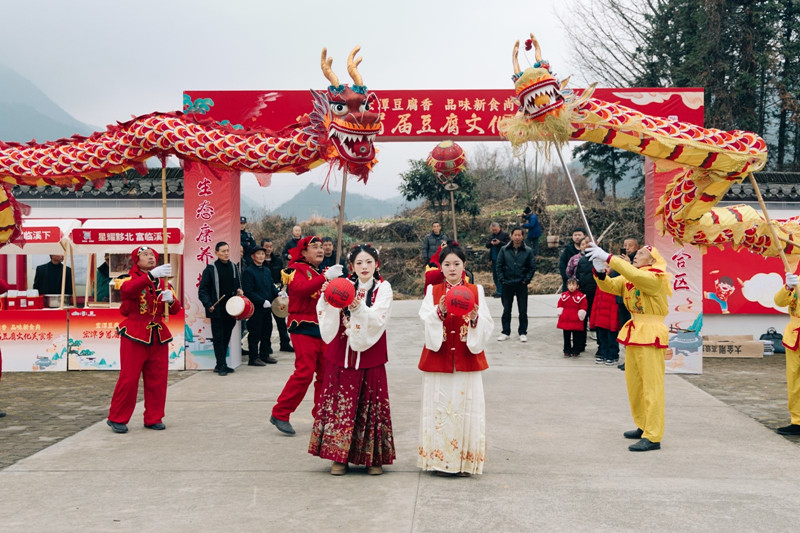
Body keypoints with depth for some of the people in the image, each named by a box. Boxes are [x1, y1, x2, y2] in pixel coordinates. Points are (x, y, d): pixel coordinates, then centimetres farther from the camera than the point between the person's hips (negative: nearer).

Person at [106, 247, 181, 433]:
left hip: (159, 336, 4)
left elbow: (175, 309, 7)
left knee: (157, 379, 5)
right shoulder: (129, 278, 0)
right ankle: (117, 418, 8)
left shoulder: (163, 282, 14)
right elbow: (129, 289, -27)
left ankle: (153, 418, 17)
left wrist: (171, 300, -17)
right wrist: (152, 275, -39)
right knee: (129, 378, -5)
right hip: (135, 334, -4)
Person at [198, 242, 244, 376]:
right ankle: (222, 365, 0)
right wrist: (208, 304, -18)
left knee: (226, 337, 10)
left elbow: (238, 284, 22)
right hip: (217, 310, -5)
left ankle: (220, 365, 19)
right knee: (218, 338, -3)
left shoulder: (234, 267, 11)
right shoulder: (210, 269, -4)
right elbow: (202, 290, -5)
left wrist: (240, 291, 0)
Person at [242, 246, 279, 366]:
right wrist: (262, 301, -20)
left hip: (267, 307, 7)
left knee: (267, 331, 13)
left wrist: (278, 293, -1)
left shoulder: (267, 271, 15)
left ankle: (265, 354, 25)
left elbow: (271, 286, 20)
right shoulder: (248, 272, -9)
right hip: (255, 308, -7)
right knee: (255, 333, -2)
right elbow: (248, 292, -15)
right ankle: (253, 358, 6)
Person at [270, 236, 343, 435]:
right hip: (304, 329, -7)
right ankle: (280, 414, -4)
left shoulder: (320, 273, 21)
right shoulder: (297, 269, -3)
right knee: (304, 372, -14)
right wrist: (325, 277, -29)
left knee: (325, 374, 5)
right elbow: (301, 289, -25)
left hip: (322, 329, 7)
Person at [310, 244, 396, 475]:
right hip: (342, 354, 1)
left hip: (369, 356, -1)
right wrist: (326, 298, -24)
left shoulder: (383, 288, 0)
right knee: (340, 403, 2)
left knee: (371, 403, 3)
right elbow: (327, 316, -6)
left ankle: (373, 457, 15)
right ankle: (339, 456, 14)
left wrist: (359, 308, -30)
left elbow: (378, 320, -15)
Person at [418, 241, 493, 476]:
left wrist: (475, 319, -22)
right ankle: (441, 459, 10)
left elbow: (487, 326, -2)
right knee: (440, 407, 0)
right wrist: (439, 311, -27)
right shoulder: (433, 291, 5)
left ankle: (466, 460, 9)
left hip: (468, 359, 0)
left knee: (467, 407, 0)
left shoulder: (476, 291, 6)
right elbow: (426, 322, -9)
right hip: (438, 359, 0)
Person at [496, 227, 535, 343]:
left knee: (523, 311, 5)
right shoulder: (504, 250, 0)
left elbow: (531, 267, 2)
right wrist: (501, 280, -4)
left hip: (521, 285, -1)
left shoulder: (528, 251, -2)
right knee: (506, 310, 9)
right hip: (507, 284, 1)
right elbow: (499, 266, 3)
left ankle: (523, 333, 16)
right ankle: (505, 332, 19)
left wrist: (526, 280, -6)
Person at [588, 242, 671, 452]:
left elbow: (634, 275, -31)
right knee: (633, 383, 14)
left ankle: (653, 437, -7)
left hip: (651, 334, -9)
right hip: (634, 331, 9)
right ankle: (643, 427, 28)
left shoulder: (655, 278, -13)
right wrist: (600, 272, -16)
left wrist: (608, 258, -32)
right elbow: (609, 286, 5)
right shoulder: (629, 277, 13)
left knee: (651, 385, -8)